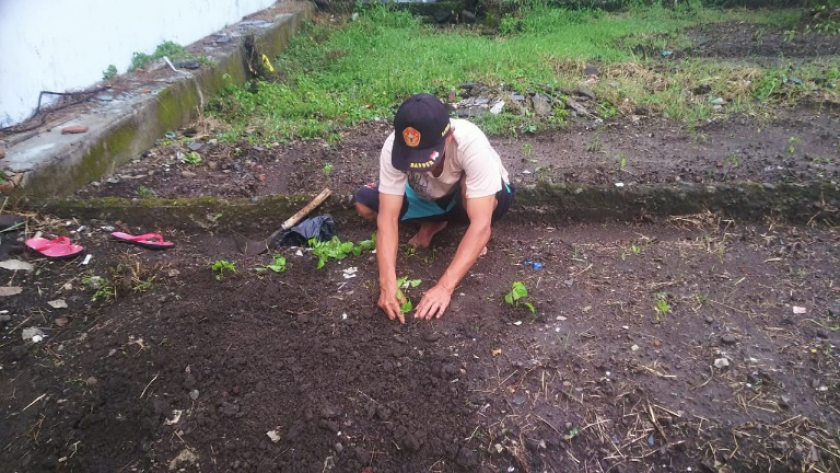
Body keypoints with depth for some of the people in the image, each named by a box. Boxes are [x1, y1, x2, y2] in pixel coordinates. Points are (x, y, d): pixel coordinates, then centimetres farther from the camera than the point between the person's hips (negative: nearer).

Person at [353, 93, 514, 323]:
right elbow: (388, 217, -31)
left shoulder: (471, 143, -40)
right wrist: (388, 284, -43)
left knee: (474, 190, -39)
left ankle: (473, 242, -7)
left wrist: (444, 287, -48)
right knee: (364, 203, -18)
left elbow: (481, 224, -42)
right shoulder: (393, 147, -31)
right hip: (429, 197, 3)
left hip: (470, 197, -3)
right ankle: (433, 223, 5)